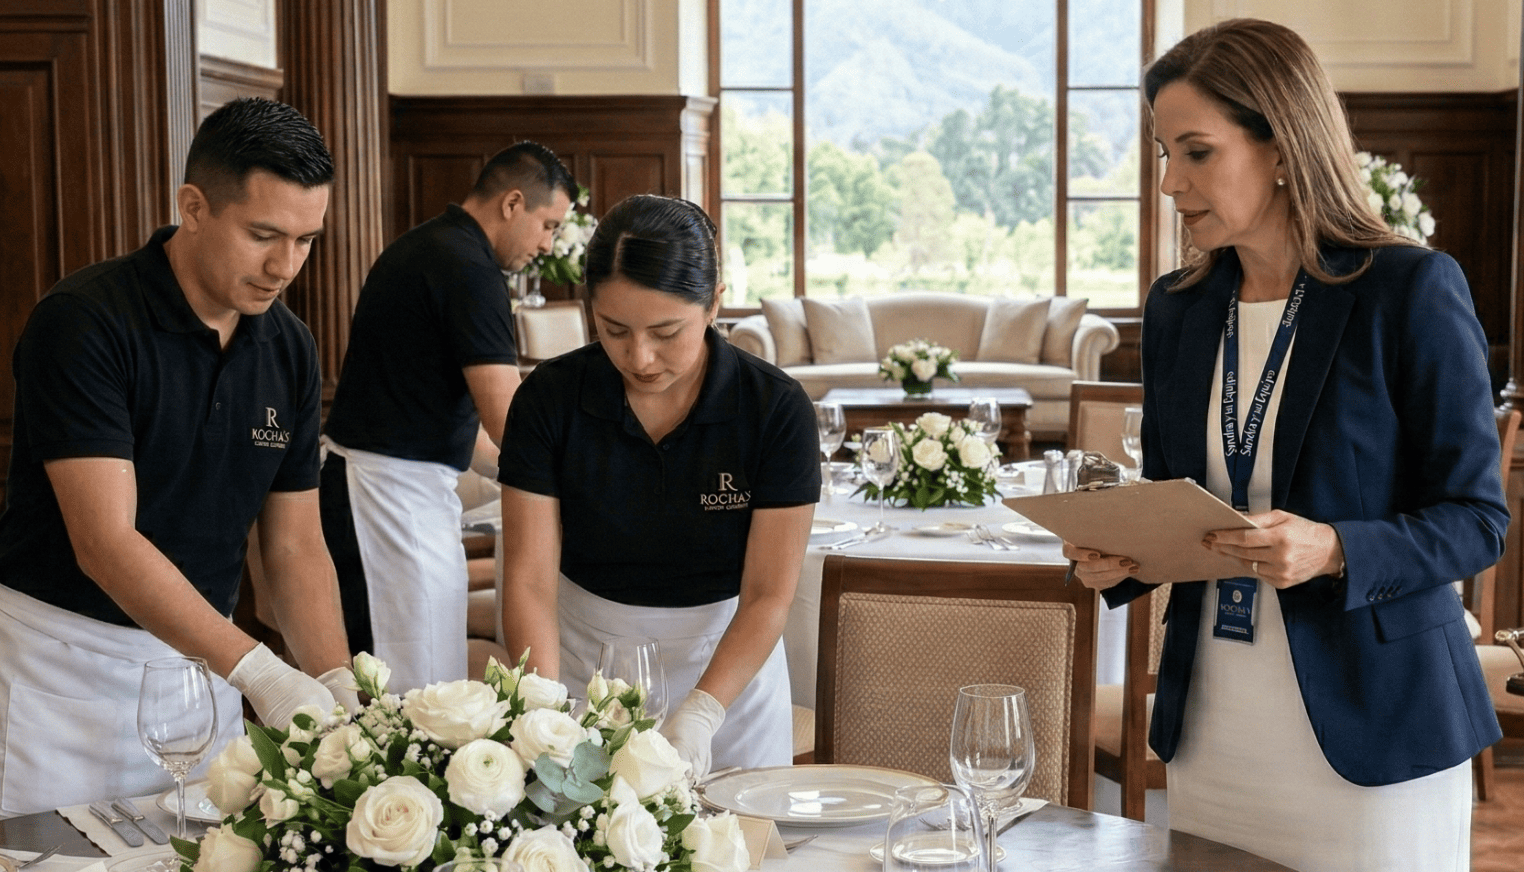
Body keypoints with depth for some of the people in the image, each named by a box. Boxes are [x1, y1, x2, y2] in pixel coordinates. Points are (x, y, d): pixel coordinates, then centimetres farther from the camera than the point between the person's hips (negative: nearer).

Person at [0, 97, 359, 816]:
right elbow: (105, 543, -24)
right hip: (63, 666, -5)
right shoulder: (83, 323, -18)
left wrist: (338, 685, -11)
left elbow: (294, 546, 4)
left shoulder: (289, 348, 0)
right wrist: (259, 672, -30)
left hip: (198, 659, 5)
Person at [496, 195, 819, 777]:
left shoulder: (776, 408, -17)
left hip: (729, 662, 0)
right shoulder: (550, 397, -14)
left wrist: (699, 713, -30)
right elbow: (530, 581, -16)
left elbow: (767, 597, -16)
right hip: (585, 661, 1)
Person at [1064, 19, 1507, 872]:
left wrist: (1334, 551, -24)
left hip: (1370, 732, -4)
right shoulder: (1177, 308, 7)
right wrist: (1119, 558, -5)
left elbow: (1477, 517, -8)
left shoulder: (1413, 290, -9)